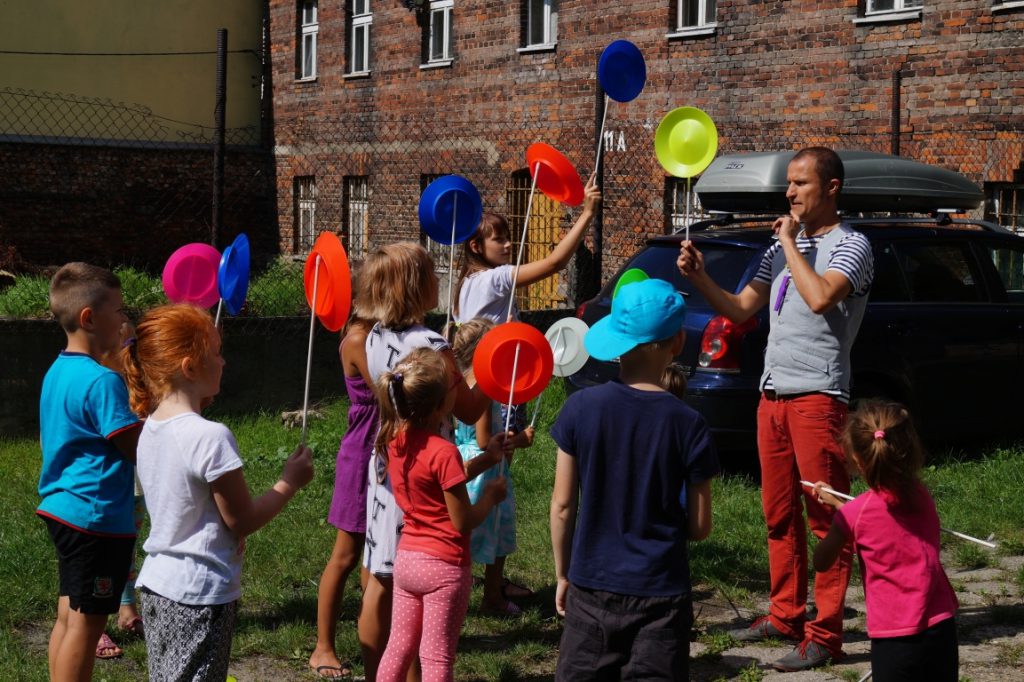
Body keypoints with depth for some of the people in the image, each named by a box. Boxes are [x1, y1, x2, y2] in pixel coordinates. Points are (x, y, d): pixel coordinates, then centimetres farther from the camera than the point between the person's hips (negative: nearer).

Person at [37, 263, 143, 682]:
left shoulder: (58, 371, 10)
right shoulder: (102, 381, -19)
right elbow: (142, 452, -19)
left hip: (62, 510, 9)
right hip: (97, 516, -9)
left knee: (69, 616, 15)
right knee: (86, 622, -2)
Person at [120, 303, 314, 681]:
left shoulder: (151, 429, 4)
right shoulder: (211, 437, -20)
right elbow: (243, 522, -13)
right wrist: (290, 482, -1)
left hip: (156, 583, 8)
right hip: (201, 595, -8)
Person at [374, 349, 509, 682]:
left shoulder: (395, 440, 1)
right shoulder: (443, 452, -22)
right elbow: (464, 522, -17)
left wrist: (486, 457, 10)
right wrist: (491, 495, -1)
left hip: (406, 558, 7)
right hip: (444, 566, -7)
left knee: (399, 646, 16)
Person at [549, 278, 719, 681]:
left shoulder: (581, 408, -7)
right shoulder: (687, 424, -10)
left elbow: (563, 505, -1)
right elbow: (700, 526, -4)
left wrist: (563, 574, 12)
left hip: (592, 587, 2)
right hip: (660, 591, -2)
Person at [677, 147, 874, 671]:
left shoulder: (850, 245, -5)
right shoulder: (783, 247, 17)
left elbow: (820, 298, -24)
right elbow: (740, 309, 18)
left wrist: (790, 241, -11)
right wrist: (699, 278, 2)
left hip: (818, 396, -8)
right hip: (773, 393, 8)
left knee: (825, 517, -5)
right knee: (779, 515, 12)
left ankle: (825, 634, -2)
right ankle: (786, 616, 22)